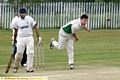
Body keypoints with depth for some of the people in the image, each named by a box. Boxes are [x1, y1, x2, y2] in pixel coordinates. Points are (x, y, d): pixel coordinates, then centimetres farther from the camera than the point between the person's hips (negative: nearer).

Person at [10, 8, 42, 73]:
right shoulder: (17, 21, 1)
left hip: (29, 38, 0)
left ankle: (29, 68, -1)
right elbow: (15, 31, 11)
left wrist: (38, 36, -8)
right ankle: (15, 67, 18)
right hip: (20, 38, 0)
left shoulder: (29, 19, -2)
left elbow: (35, 27, 0)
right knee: (19, 53, -1)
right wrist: (14, 40, 15)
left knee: (30, 53, -7)